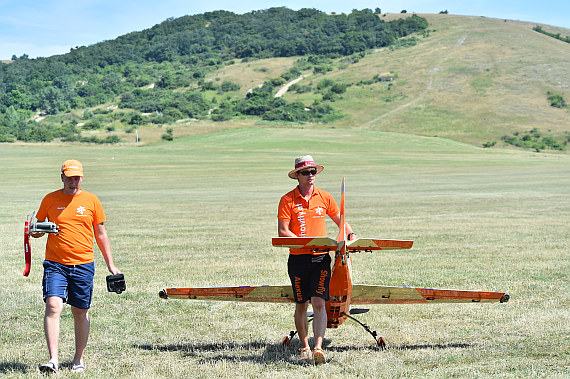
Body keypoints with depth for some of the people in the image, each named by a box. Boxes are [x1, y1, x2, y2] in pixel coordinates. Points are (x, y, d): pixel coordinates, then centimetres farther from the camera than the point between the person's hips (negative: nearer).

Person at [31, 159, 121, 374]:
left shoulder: (91, 200, 5)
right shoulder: (50, 199, 5)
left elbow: (101, 235, 11)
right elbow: (38, 227, 16)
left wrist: (110, 265, 9)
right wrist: (36, 232, -10)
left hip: (83, 265, 1)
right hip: (55, 264, -1)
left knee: (81, 312, 7)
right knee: (53, 306, -17)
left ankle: (79, 360, 21)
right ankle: (53, 359, -19)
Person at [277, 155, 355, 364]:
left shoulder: (325, 197, 7)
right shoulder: (287, 200, -1)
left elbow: (340, 221, 19)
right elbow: (282, 232, -7)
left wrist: (351, 235, -1)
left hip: (321, 257, 0)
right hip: (298, 258, 0)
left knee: (319, 303, -12)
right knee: (301, 305, 9)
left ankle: (318, 348, -18)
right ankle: (305, 347, 23)